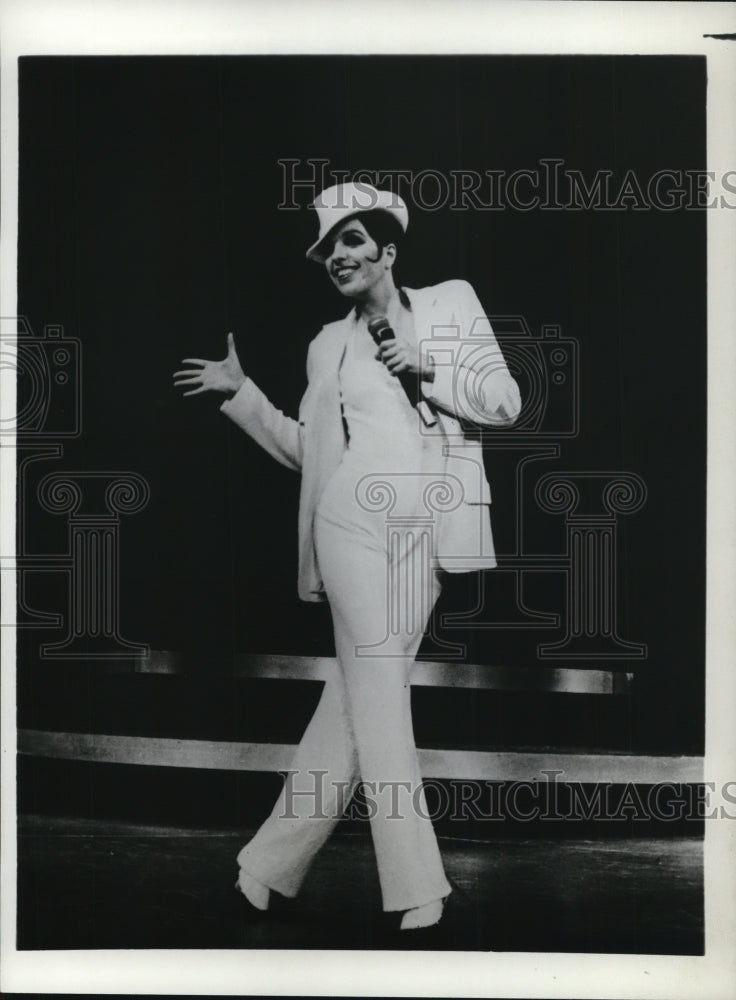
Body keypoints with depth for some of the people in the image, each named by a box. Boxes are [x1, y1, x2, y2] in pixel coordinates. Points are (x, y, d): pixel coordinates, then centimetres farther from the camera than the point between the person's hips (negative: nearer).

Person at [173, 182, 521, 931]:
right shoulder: (328, 345, 15)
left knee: (358, 697, 2)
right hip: (355, 523, 0)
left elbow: (505, 402, 5)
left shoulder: (452, 304, 10)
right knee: (377, 694, -8)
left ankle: (272, 864, 16)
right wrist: (240, 393, 11)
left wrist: (426, 369, -7)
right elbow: (308, 450, 17)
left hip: (427, 532, 0)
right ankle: (418, 891, -4)